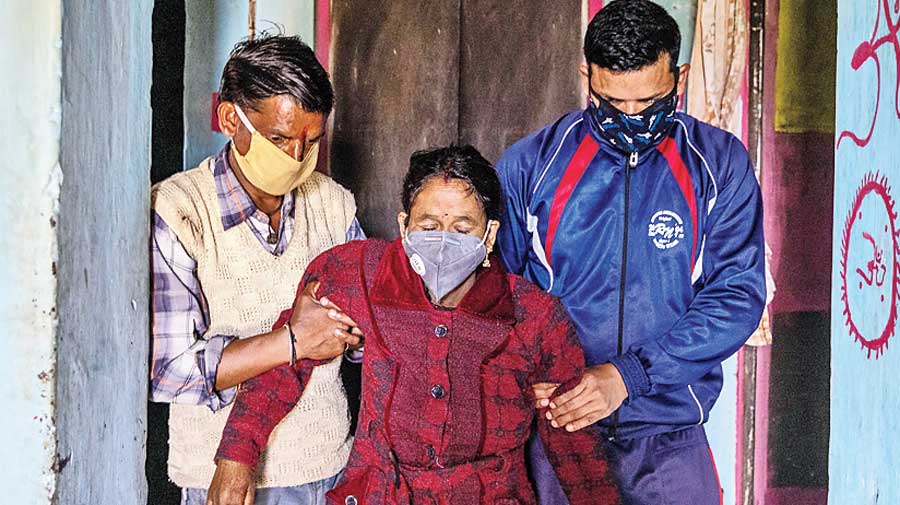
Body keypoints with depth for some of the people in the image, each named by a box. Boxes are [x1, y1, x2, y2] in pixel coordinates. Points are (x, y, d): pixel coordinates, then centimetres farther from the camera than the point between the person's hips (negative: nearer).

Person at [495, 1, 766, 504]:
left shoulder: (720, 165, -3)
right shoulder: (529, 165, -2)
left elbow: (739, 295, -9)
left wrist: (628, 375, -19)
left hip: (669, 435, 0)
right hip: (554, 426, 0)